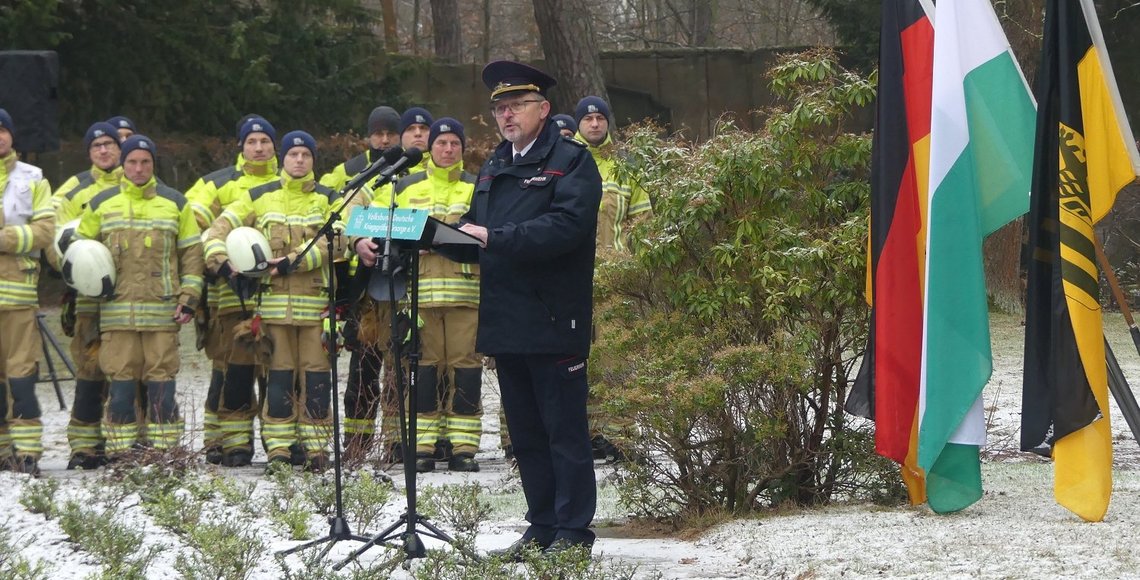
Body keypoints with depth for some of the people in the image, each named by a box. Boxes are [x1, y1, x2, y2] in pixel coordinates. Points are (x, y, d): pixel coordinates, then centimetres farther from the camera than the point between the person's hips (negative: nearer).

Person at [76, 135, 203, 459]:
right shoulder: (102, 204, 11)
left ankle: (164, 453, 3)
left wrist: (189, 298, 1)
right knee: (121, 383, -1)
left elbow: (192, 253, 9)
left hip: (163, 311, 0)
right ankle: (120, 455, 3)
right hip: (117, 311, 0)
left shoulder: (174, 203, 10)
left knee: (162, 384, -2)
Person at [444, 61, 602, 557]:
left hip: (554, 321, -8)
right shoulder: (494, 168, 20)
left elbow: (565, 227, -21)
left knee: (564, 431, -3)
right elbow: (475, 238, 19)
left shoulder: (571, 161, -5)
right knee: (525, 432, 12)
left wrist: (494, 237, -24)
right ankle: (542, 528, 19)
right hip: (506, 323, 8)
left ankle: (573, 532, 2)